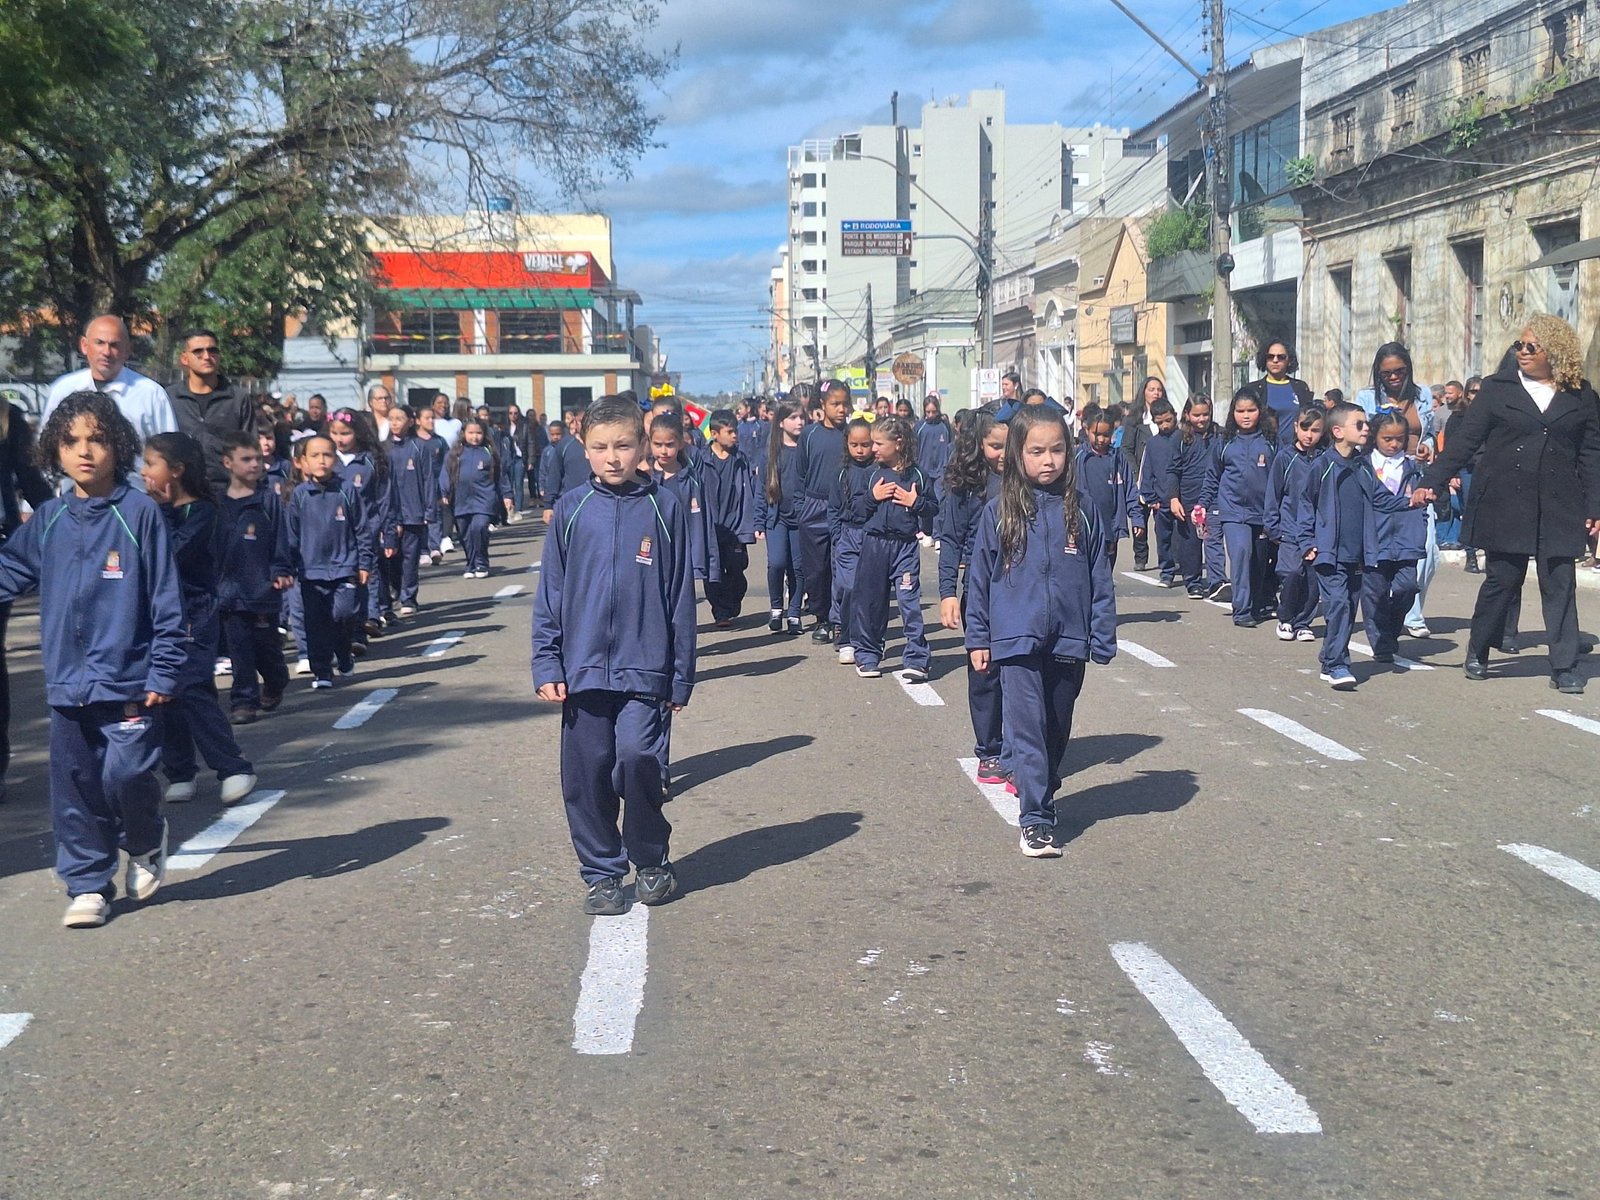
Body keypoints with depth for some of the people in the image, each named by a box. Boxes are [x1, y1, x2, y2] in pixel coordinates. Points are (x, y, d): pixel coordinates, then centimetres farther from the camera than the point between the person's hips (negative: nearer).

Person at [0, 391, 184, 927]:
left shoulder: (140, 513, -6)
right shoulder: (48, 520, 6)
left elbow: (166, 599, -6)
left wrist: (163, 672, -8)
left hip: (128, 681, -4)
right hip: (67, 682, 4)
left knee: (126, 775, -6)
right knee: (74, 787, 8)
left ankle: (146, 843, 25)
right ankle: (88, 884, 21)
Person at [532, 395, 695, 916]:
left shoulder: (664, 508, 0)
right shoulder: (572, 509, 3)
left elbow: (681, 598, 2)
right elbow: (550, 594, 6)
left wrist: (682, 676, 2)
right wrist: (547, 667, 0)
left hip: (644, 668, -2)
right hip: (583, 669, 2)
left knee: (637, 759, -15)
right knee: (586, 776, 6)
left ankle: (651, 861, 8)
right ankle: (602, 874, 23)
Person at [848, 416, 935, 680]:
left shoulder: (917, 476, 0)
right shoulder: (873, 474, 5)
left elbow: (934, 509, 6)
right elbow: (855, 509, 6)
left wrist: (915, 502, -11)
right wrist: (872, 497, -10)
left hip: (905, 545, -3)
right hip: (873, 543, 3)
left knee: (909, 600, -11)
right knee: (869, 600, 9)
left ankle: (915, 660, -8)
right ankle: (868, 656, 23)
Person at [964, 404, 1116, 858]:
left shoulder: (1081, 513, 2)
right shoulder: (999, 512, -2)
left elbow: (1100, 580, 5)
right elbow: (979, 577, 4)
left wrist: (1103, 641, 2)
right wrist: (978, 638, 3)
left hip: (1068, 641, 2)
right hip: (1016, 640, -2)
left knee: (1057, 731, 15)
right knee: (1027, 730, -8)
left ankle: (1042, 795, 34)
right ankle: (1035, 821, -8)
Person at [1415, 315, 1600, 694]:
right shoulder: (1497, 388, 5)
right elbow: (1464, 441, 2)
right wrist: (1433, 481, -7)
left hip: (1558, 508, 1)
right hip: (1504, 504, -1)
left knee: (1560, 585, -1)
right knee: (1501, 580, 4)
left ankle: (1564, 668, 5)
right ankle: (1477, 655, 22)